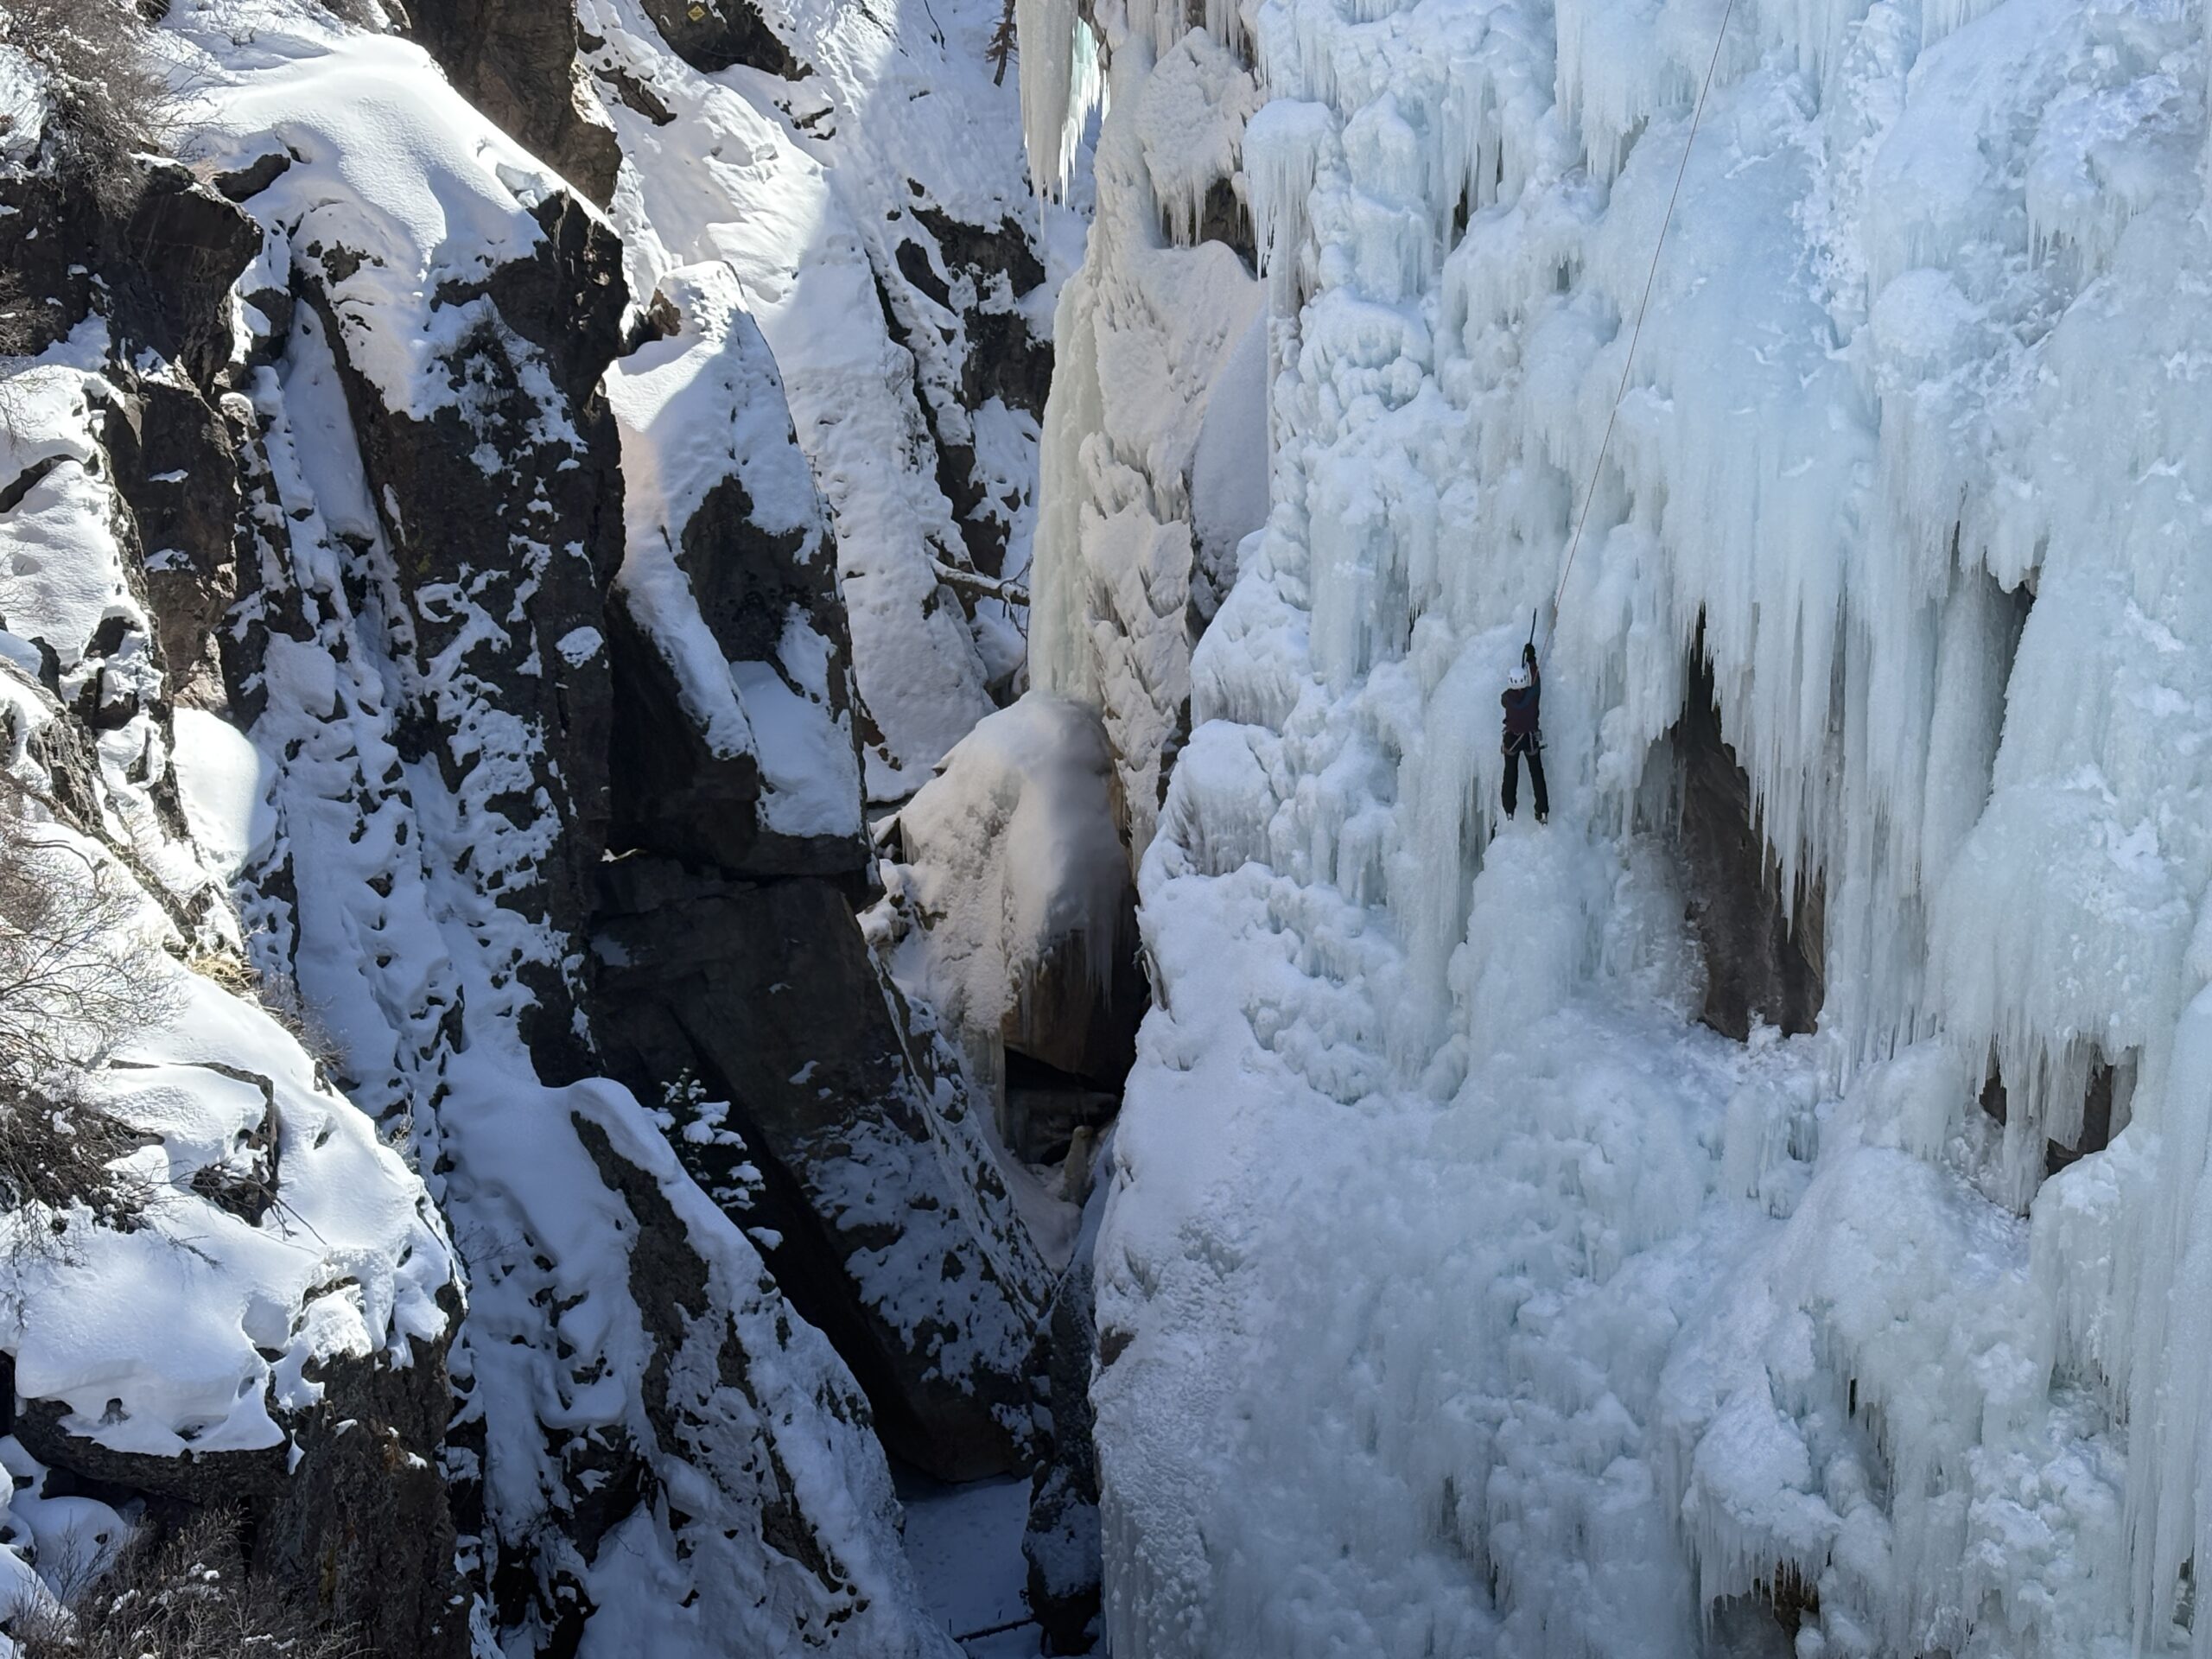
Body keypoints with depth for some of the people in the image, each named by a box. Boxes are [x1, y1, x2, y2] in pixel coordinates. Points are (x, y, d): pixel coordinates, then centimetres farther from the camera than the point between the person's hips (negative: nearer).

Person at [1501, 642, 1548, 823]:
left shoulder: (1507, 697, -22)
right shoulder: (1532, 694, -24)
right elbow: (1535, 678, -5)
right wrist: (1531, 658, 7)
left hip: (1511, 738, 0)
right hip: (1531, 738, 0)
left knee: (1510, 774, 16)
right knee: (1536, 774, 11)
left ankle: (1509, 810, 21)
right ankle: (1543, 811, 9)